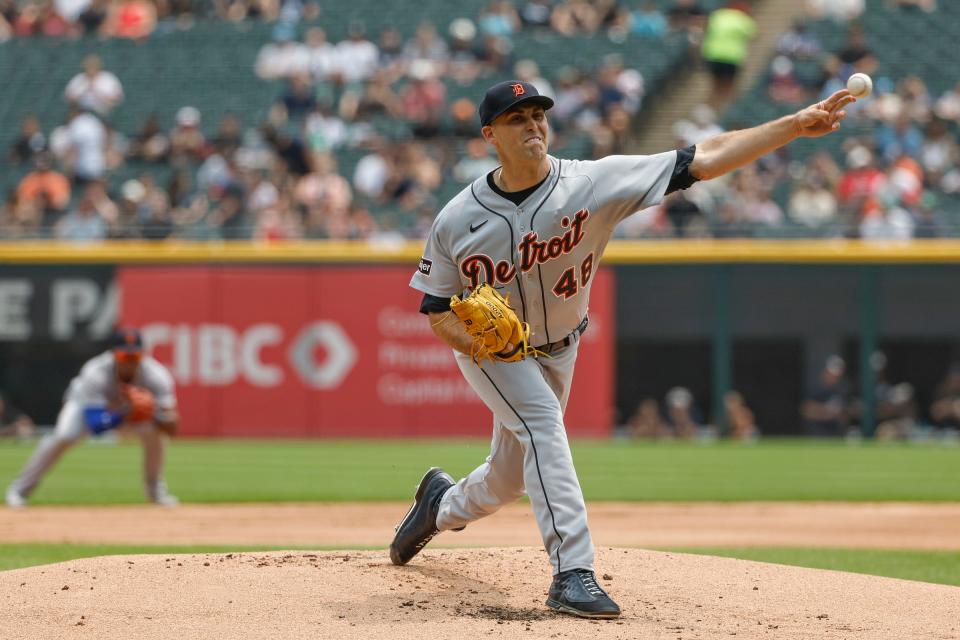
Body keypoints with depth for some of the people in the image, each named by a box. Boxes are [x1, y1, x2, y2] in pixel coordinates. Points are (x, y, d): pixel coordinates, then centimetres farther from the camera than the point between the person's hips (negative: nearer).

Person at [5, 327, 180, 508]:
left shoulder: (156, 375, -33)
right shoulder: (95, 374, -38)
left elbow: (171, 428, -34)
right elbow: (95, 424, -44)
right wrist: (126, 416, -60)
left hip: (130, 406, 3)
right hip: (87, 402, -3)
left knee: (154, 431, -23)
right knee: (63, 437, -27)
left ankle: (155, 490, 1)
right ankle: (20, 489, -11)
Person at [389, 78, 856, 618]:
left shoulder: (594, 183, -25)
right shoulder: (458, 220, -21)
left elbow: (703, 161, -31)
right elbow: (437, 309, -9)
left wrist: (797, 124, -40)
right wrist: (470, 338, -32)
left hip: (558, 349, 3)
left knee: (510, 479, 14)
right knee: (543, 421, -29)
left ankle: (443, 503, 48)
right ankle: (573, 574, -30)